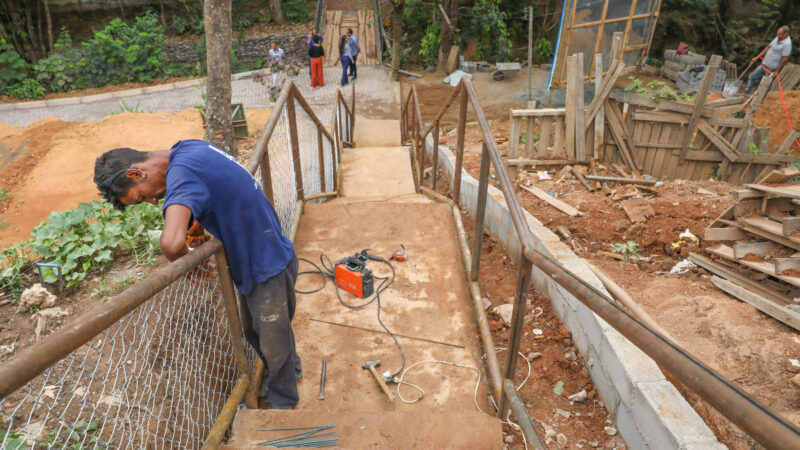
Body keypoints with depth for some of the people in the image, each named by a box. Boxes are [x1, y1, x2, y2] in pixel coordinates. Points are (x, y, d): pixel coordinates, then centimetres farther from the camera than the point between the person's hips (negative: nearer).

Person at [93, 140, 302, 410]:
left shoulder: (181, 172, -29)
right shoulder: (189, 147, -1)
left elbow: (172, 243, -45)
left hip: (268, 267, -10)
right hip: (252, 261, 10)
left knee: (274, 342, 13)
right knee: (253, 330, 28)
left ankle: (283, 401, 40)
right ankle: (290, 370, 54)